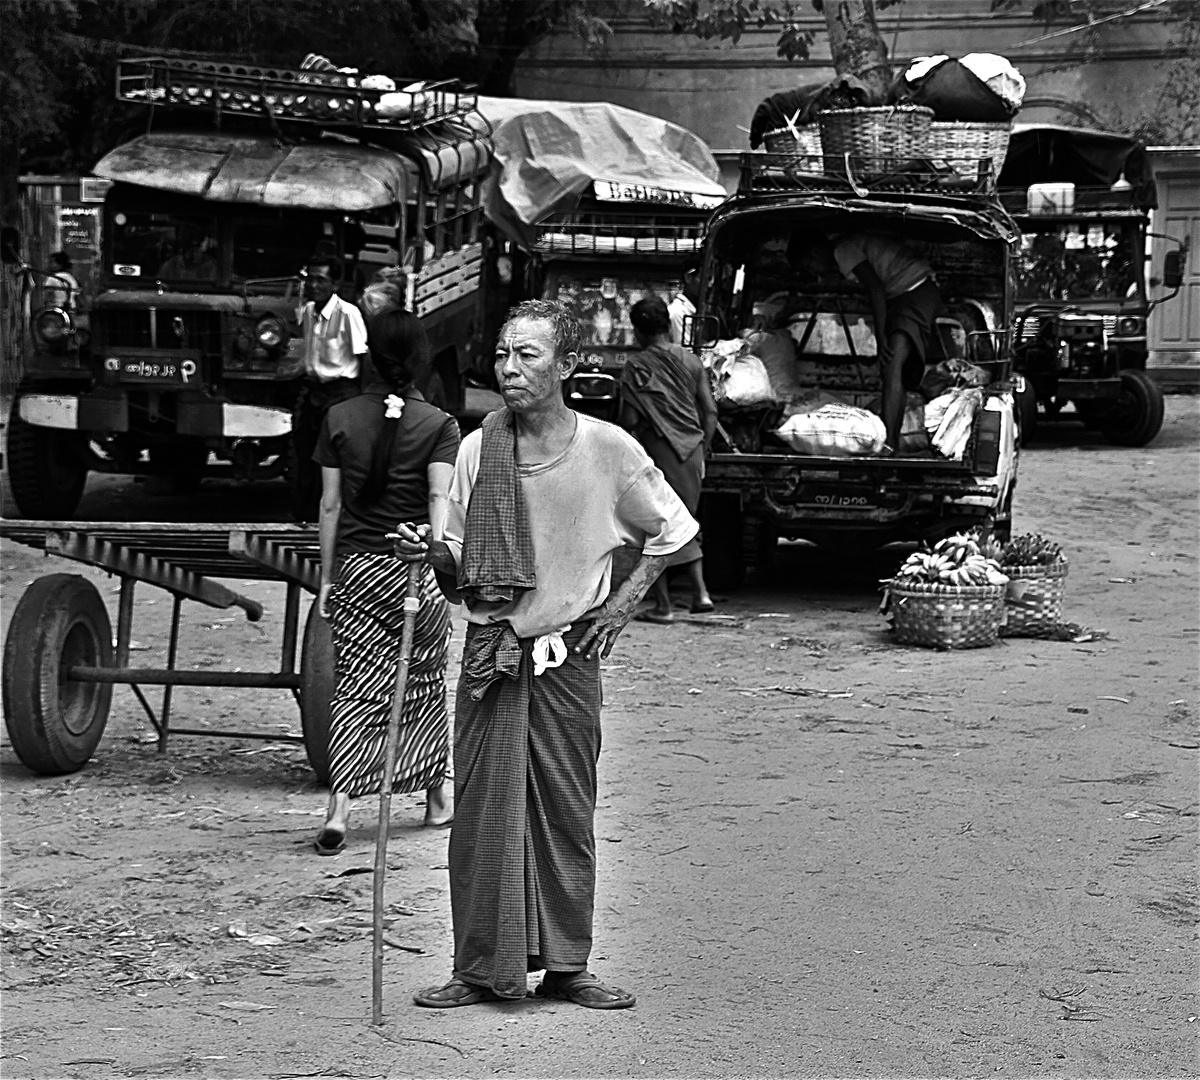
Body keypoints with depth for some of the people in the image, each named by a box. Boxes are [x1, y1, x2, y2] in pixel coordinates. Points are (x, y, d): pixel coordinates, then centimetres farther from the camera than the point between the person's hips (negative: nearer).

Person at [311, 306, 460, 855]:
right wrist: (435, 558, -21)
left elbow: (331, 505, 4)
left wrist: (326, 577, 9)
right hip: (415, 568, -1)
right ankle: (437, 795, 27)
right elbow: (440, 498, -16)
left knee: (356, 686, 0)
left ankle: (339, 806, -14)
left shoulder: (341, 418, 2)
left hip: (355, 568, 2)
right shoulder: (439, 424, -4)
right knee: (426, 679, 15)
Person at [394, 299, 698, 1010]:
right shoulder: (478, 451, 2)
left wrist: (624, 602, 3)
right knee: (484, 808, -2)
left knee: (568, 811, 3)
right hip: (491, 650, 1)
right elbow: (461, 573, 7)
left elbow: (672, 532, 12)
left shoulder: (608, 449, -2)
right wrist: (432, 553, -13)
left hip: (570, 654, -1)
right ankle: (481, 969, 4)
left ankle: (565, 965, 12)